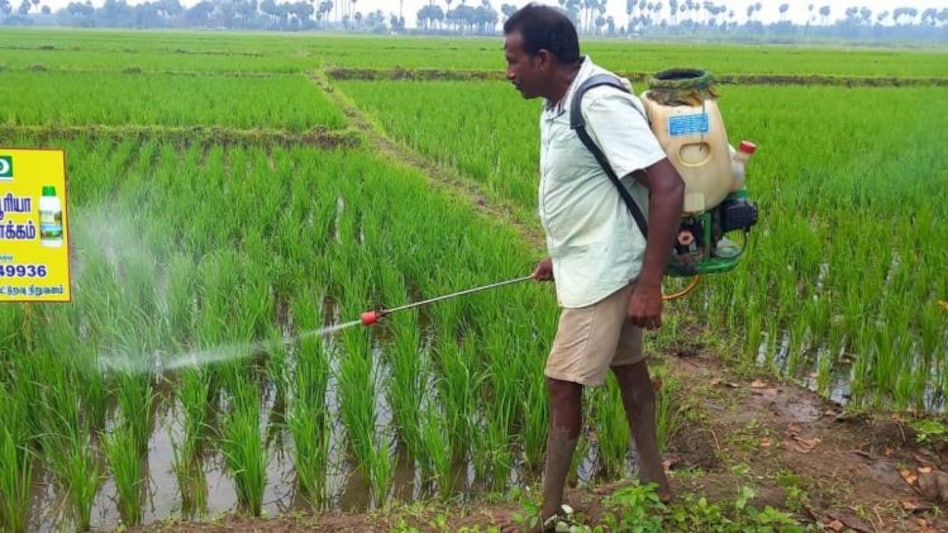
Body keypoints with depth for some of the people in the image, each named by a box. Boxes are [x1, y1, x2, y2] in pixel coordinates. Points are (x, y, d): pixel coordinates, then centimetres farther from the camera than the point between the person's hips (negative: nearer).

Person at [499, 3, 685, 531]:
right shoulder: (559, 104, 4)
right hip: (591, 265, 10)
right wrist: (561, 255, 21)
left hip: (604, 273, -10)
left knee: (563, 384, -3)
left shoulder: (601, 104, -25)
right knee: (626, 365, 20)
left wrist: (649, 284, -29)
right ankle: (654, 481, 37)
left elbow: (668, 186, -28)